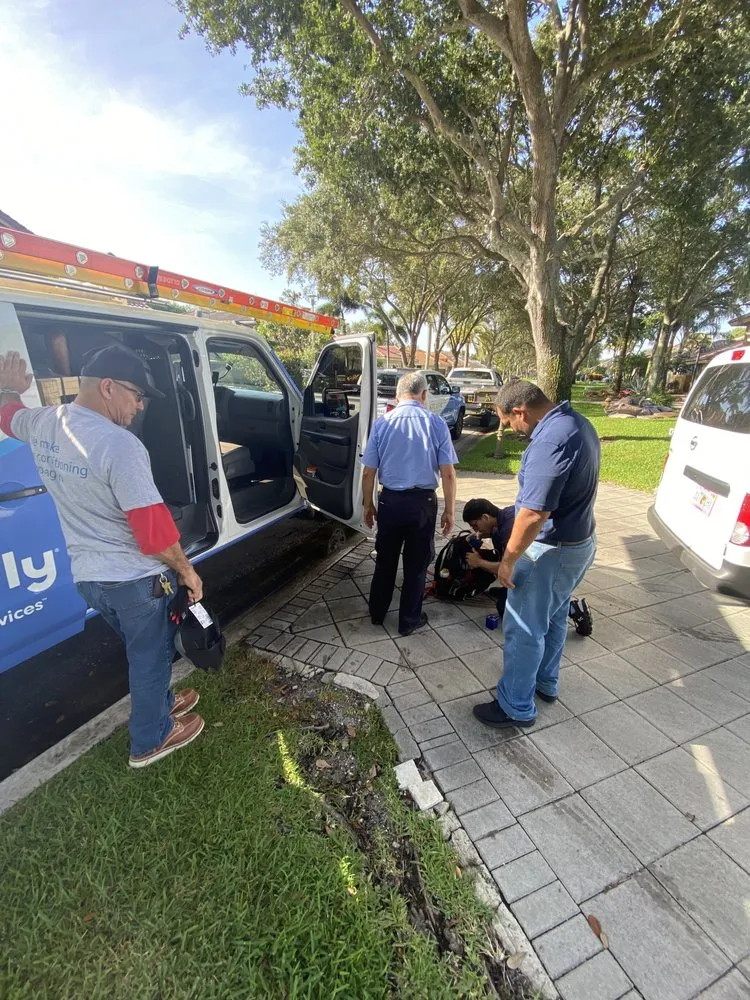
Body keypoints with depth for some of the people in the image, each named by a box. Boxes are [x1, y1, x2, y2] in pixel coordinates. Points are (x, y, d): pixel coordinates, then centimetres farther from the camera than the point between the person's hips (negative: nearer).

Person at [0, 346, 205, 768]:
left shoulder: (43, 424, -1)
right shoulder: (119, 444, -27)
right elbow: (153, 527, -27)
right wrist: (186, 570, -14)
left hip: (87, 575, 8)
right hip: (135, 579, -8)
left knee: (142, 649, 29)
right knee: (151, 655, 16)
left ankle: (160, 701, 52)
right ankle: (150, 740, 37)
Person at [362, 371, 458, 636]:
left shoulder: (382, 423, -3)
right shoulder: (436, 423, -7)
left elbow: (368, 473, -2)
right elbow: (448, 474, -8)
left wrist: (368, 505, 11)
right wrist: (450, 510, 2)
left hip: (390, 500, 2)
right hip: (423, 502, -1)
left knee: (385, 559, 19)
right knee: (416, 564, 13)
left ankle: (377, 613, 36)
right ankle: (409, 620, 28)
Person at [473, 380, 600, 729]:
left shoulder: (549, 441, -29)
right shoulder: (578, 423, 4)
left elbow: (533, 515, -30)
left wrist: (508, 559, -17)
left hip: (552, 551, -10)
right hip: (580, 541, 10)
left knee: (523, 630, 6)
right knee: (553, 618, 25)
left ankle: (516, 707, 24)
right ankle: (545, 682, 45)